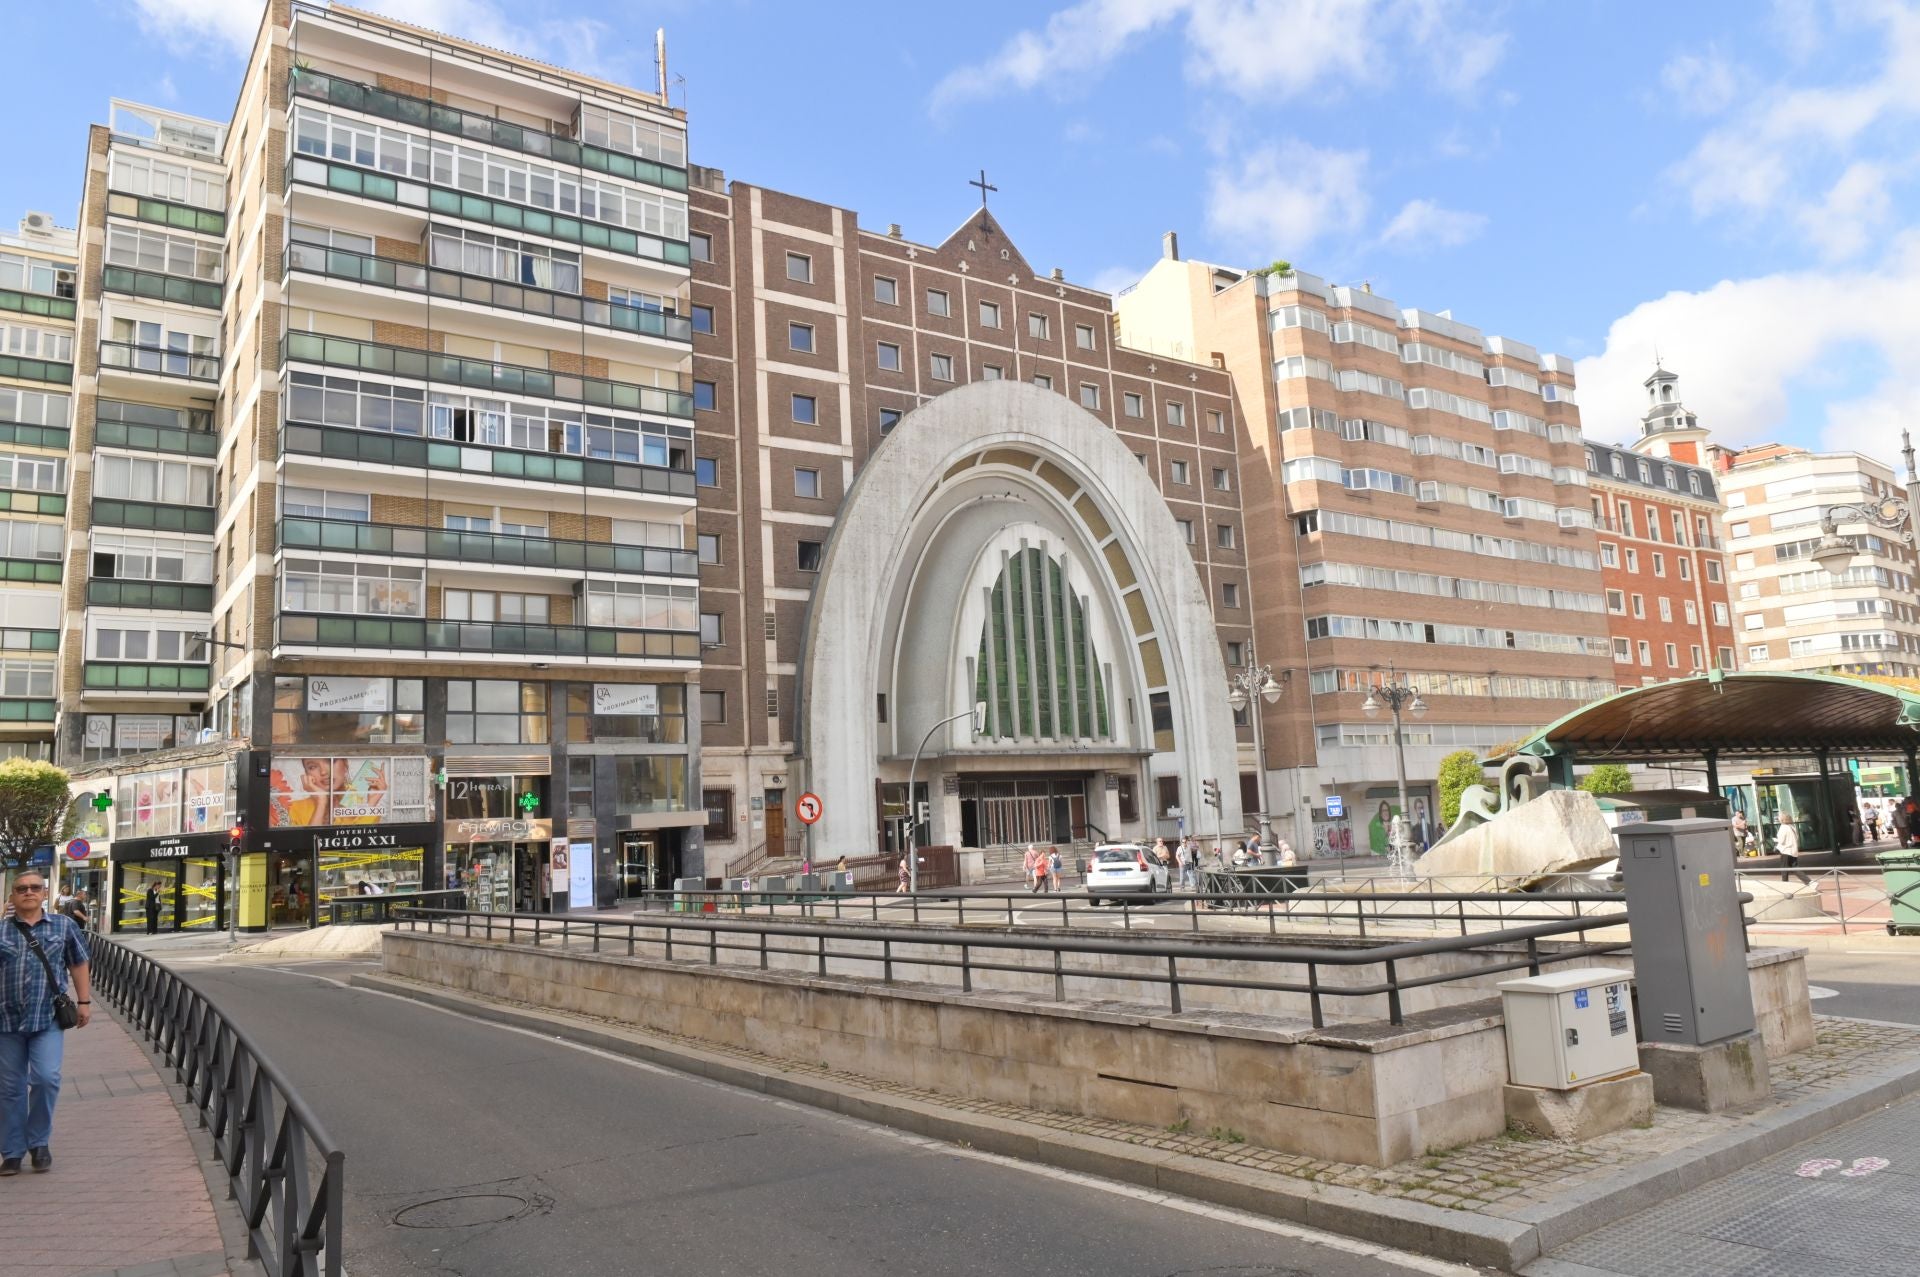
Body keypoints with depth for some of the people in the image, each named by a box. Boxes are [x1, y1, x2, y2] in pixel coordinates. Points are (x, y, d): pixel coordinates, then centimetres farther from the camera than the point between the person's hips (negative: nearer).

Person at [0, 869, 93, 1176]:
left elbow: (79, 966, 10)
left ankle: (39, 1142, 9)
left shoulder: (64, 926, 5)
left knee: (46, 1078, -12)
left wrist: (84, 1002, 7)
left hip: (49, 1018, -1)